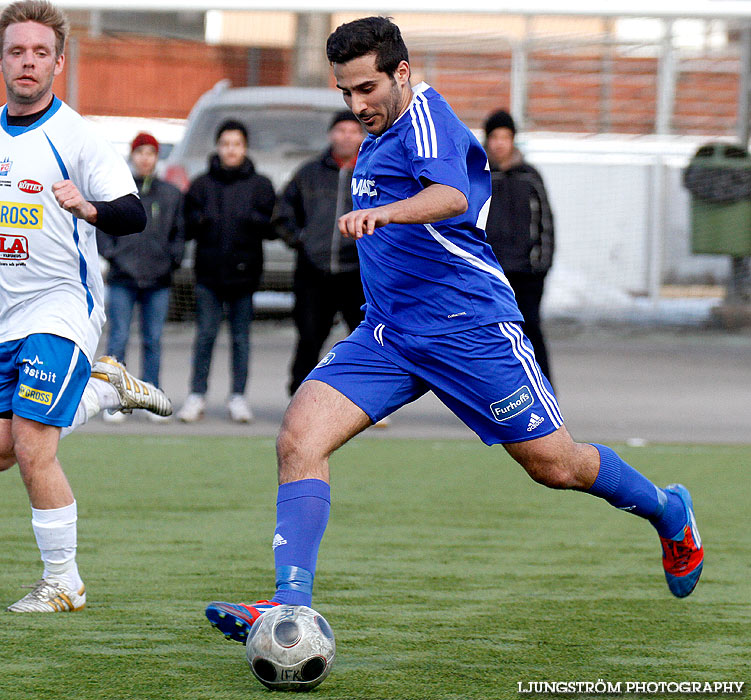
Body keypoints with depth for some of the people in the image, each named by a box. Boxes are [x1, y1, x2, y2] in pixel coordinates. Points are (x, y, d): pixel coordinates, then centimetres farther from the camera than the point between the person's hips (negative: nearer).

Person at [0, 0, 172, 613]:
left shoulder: (76, 137, -12)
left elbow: (135, 214, -24)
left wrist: (89, 209, -42)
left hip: (61, 307, -7)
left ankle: (63, 582, -2)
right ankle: (100, 386, 30)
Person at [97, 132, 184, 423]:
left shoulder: (171, 194, 10)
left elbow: (179, 232, 16)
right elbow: (101, 228, 7)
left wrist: (174, 257, 1)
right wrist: (111, 254, -7)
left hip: (158, 279, 2)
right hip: (123, 279, -2)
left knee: (153, 341, 5)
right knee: (118, 339, -6)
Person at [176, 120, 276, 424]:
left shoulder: (260, 185, 7)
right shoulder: (201, 185, 9)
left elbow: (273, 226, 2)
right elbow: (186, 225, 8)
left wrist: (253, 220, -17)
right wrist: (199, 221, -14)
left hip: (243, 271, 0)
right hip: (208, 271, 0)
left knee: (241, 336, 4)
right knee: (205, 334, 0)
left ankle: (238, 398, 10)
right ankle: (197, 396, 7)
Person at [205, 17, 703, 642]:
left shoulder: (426, 115, -13)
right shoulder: (377, 139, 14)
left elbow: (453, 196, -35)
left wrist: (383, 213, -52)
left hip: (468, 325, -7)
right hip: (387, 331, 7)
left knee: (555, 466, 2)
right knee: (299, 438, -16)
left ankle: (669, 512, 32)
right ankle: (291, 605, -23)